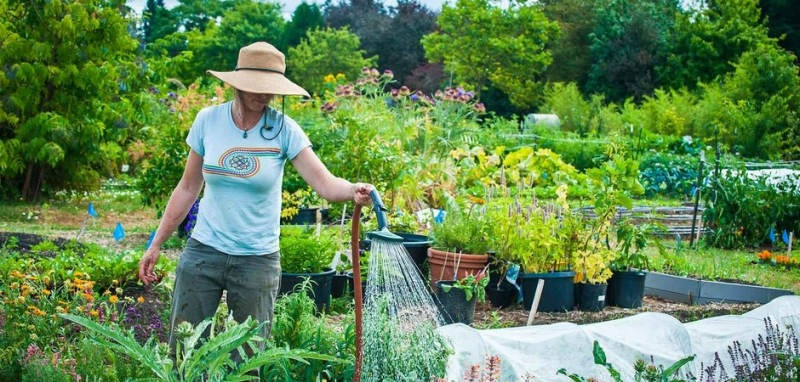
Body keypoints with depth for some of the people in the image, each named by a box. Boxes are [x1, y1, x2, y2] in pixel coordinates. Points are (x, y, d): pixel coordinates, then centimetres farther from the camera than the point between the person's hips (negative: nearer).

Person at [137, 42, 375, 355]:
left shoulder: (283, 129, -8)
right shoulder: (208, 120, -2)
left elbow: (326, 184, -15)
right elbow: (188, 188, 7)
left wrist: (354, 191, -38)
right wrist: (156, 245, 8)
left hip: (258, 261, -1)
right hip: (203, 253, 1)